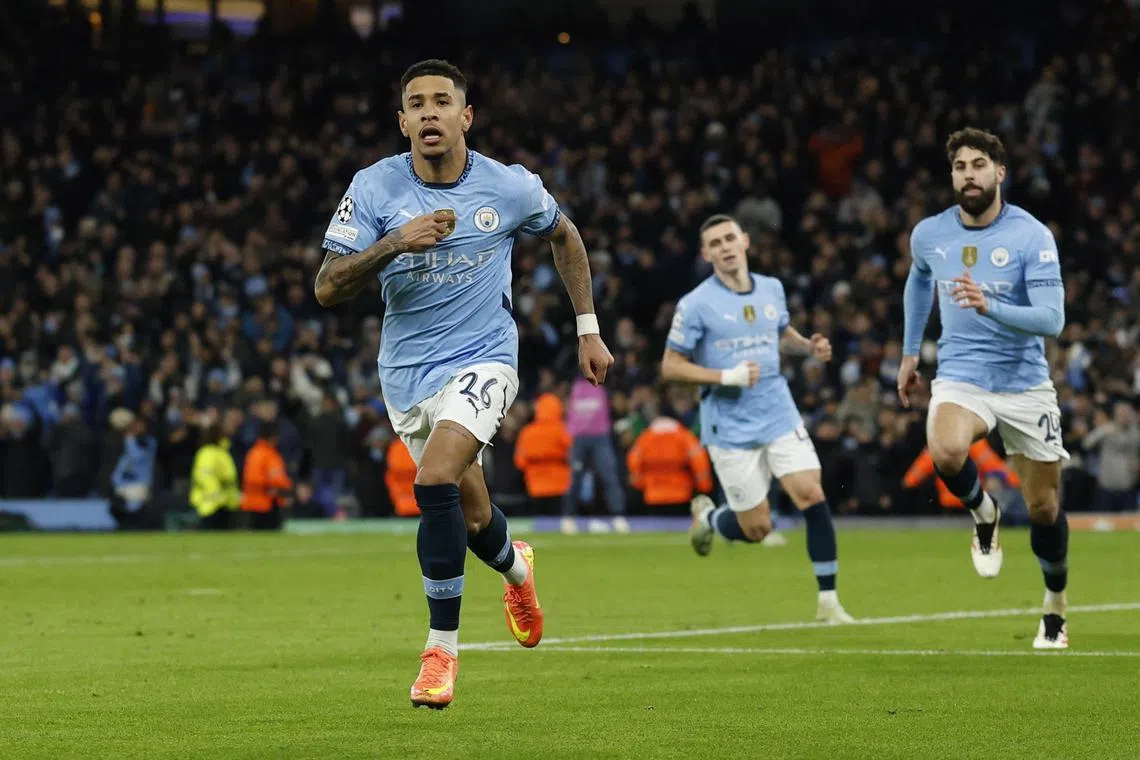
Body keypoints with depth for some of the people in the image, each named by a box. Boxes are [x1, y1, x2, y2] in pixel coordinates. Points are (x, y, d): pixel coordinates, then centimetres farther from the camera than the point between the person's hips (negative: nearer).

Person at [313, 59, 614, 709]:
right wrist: (394, 245, -28)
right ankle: (515, 565, 51)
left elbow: (565, 236, 13)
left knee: (436, 481, -27)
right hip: (408, 369, 3)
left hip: (483, 357, -3)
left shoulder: (510, 187, -8)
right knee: (471, 518, 12)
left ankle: (442, 647, -15)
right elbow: (327, 289, -12)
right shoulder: (374, 188, -8)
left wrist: (589, 330, 12)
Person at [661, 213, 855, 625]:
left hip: (780, 418, 4)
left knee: (813, 497, -12)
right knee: (757, 529, -1)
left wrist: (810, 346, 3)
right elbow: (670, 367, -7)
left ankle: (828, 600, -3)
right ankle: (707, 517, 34)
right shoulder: (696, 305, -9)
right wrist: (726, 377, -19)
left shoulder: (772, 289, 7)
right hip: (730, 429, -4)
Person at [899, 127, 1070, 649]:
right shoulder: (929, 234, -1)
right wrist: (909, 353, 25)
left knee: (1043, 507, 5)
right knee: (945, 452, -33)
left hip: (1025, 384, -1)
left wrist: (990, 306, -36)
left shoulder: (1032, 235, -13)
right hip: (960, 376, 1)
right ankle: (982, 513, 0)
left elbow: (1052, 320, -21)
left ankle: (1055, 604, 31)